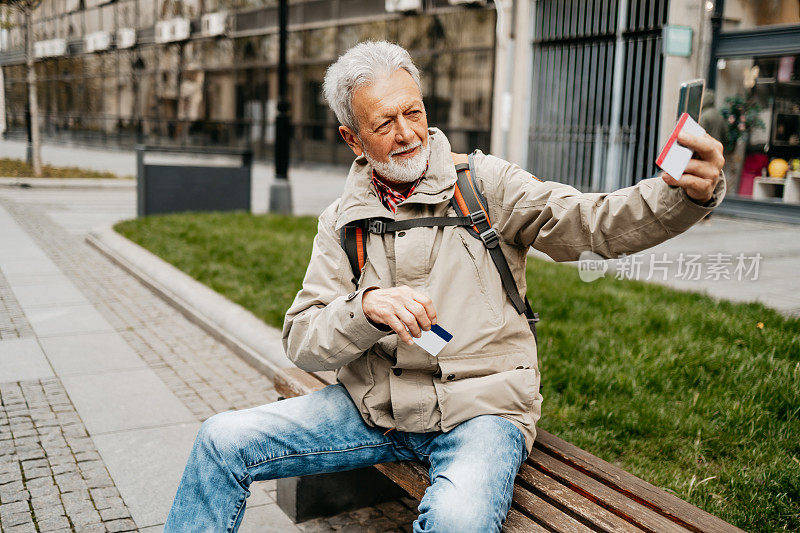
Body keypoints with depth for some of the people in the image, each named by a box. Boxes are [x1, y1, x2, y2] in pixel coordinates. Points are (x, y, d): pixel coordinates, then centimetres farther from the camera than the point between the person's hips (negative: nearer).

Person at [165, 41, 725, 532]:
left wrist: (687, 194, -29)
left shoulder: (484, 183, -1)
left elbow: (596, 223, -9)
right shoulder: (342, 222, 6)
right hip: (373, 407, 3)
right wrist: (366, 307, -22)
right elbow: (302, 341, -1)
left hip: (479, 407, -3)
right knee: (223, 440, -7)